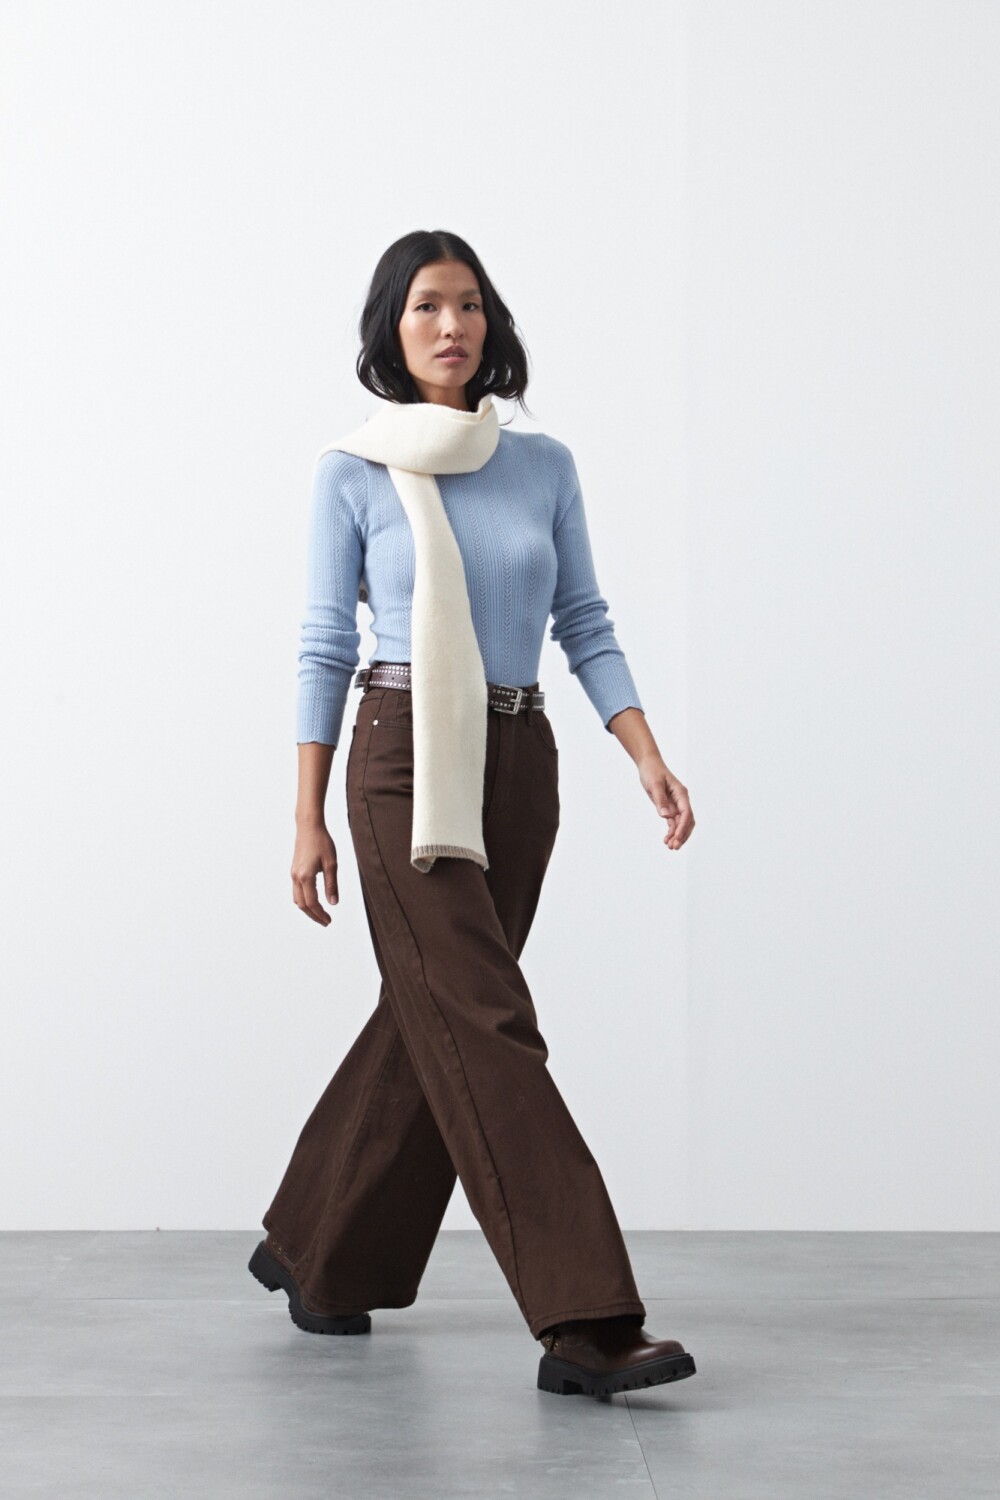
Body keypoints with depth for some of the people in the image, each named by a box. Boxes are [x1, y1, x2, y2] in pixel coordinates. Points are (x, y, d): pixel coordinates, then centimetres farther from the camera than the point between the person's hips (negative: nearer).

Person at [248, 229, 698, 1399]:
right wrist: (308, 818, -2)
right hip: (406, 760, -5)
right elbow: (326, 646, 0)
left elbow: (585, 629, 9)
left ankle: (319, 1253, 30)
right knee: (486, 1028, -11)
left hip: (520, 765, 5)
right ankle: (585, 1324, -14)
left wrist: (648, 758, -4)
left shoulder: (544, 466, 8)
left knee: (429, 1019, 11)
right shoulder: (353, 475, -1)